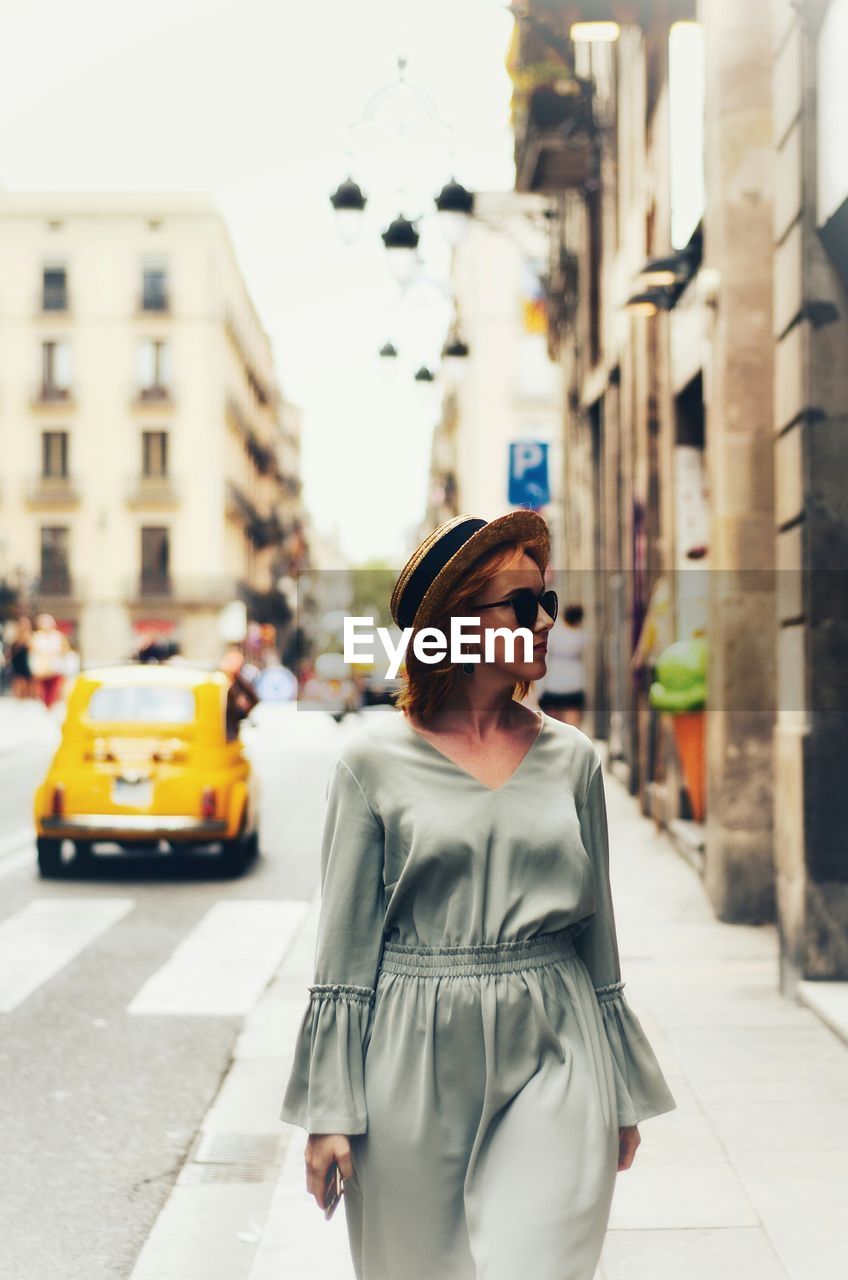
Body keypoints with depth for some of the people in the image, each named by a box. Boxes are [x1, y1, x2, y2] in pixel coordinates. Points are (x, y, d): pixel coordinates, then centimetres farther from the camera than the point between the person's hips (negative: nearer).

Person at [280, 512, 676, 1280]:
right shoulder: (375, 762, -3)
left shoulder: (572, 758, 5)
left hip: (552, 1056, 2)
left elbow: (598, 933, 12)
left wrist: (623, 1095, 14)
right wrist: (329, 1110, -3)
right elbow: (345, 944, -1)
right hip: (416, 1064, -1)